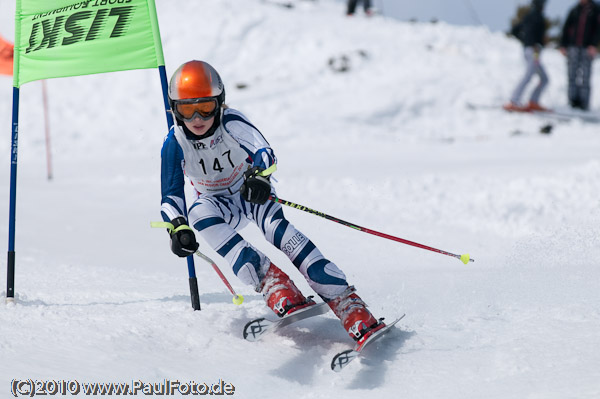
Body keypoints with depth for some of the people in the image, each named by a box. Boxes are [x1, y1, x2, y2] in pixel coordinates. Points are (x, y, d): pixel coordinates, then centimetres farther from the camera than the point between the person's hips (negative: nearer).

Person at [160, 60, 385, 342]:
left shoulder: (231, 123, -24)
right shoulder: (175, 145, -18)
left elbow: (264, 151, -40)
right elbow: (171, 196, -15)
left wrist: (260, 175, -63)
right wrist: (178, 227, -35)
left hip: (252, 191, -2)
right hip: (220, 204, 2)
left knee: (277, 228, -31)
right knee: (199, 213, -33)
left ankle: (349, 306, -39)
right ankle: (271, 283, -38)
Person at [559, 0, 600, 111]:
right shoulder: (575, 10, 12)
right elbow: (566, 28, 13)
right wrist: (563, 45, 5)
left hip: (587, 48, -3)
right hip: (573, 47, 3)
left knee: (585, 77, -6)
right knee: (572, 75, -1)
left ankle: (584, 102, -4)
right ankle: (573, 100, 3)